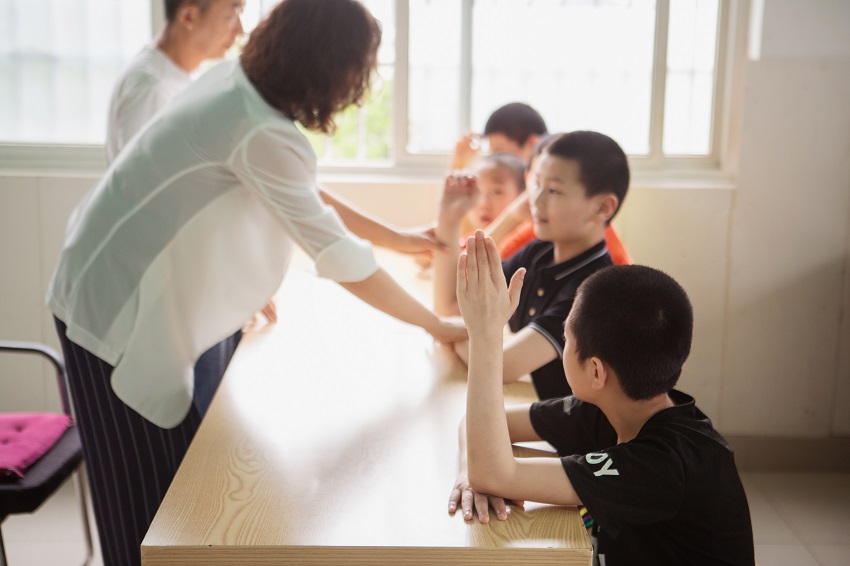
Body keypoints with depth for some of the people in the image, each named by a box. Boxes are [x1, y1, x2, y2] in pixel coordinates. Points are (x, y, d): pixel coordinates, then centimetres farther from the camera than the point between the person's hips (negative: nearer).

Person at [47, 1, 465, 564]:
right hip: (117, 310, -9)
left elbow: (308, 198, 11)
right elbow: (343, 260, -24)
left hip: (120, 287, 9)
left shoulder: (235, 79, -1)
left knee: (177, 472, 19)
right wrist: (440, 326, -13)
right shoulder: (262, 135, -28)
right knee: (146, 494, 6)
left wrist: (404, 238, 12)